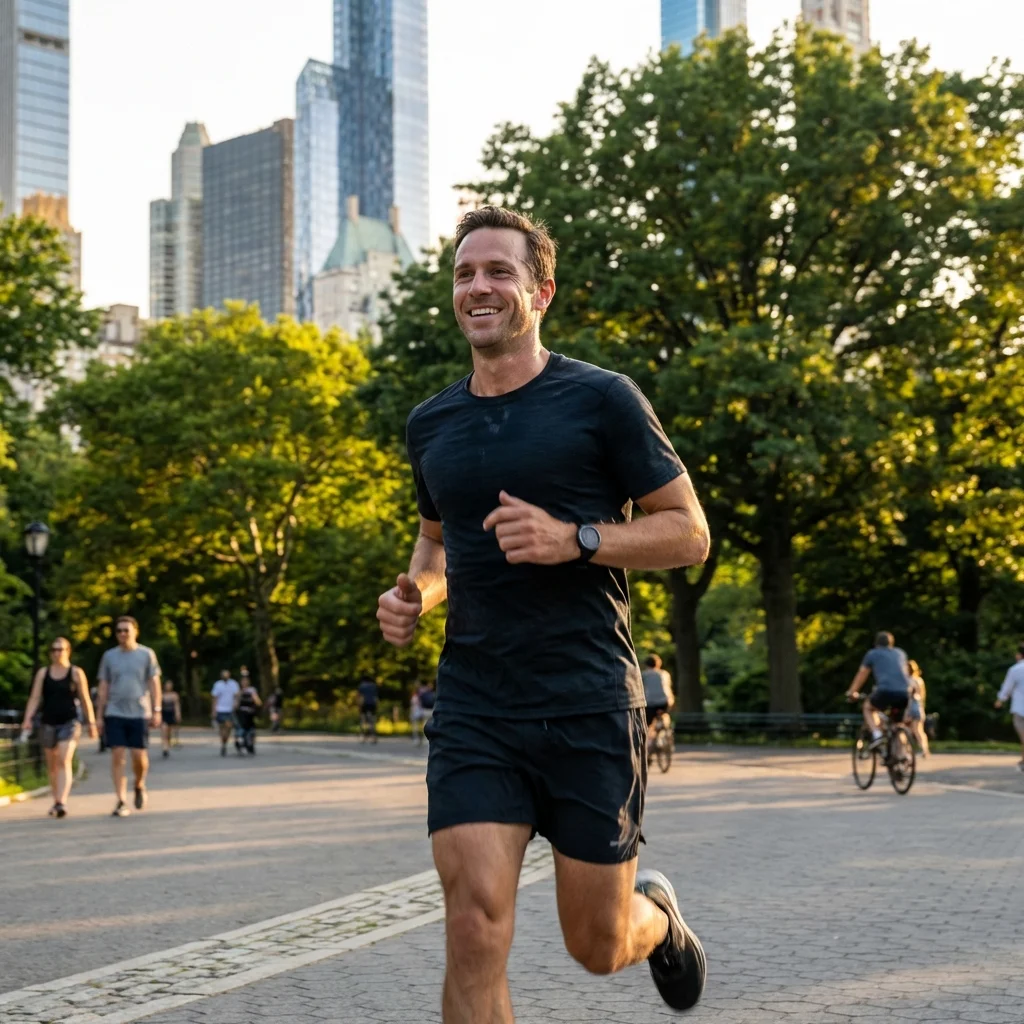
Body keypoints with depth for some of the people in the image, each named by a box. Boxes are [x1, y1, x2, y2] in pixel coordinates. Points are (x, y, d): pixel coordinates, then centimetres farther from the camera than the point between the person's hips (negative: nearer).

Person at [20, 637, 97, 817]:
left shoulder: (76, 673, 1)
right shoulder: (43, 673, 8)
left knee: (64, 761, -17)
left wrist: (91, 723, 3)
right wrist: (28, 719, -11)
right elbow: (35, 698, 3)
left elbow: (85, 700, 4)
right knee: (52, 765, 11)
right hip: (48, 723, 4)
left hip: (69, 722, -4)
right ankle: (56, 801, 24)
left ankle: (62, 802, -26)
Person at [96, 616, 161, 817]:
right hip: (115, 713, 1)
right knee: (117, 756, -5)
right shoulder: (109, 656, 9)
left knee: (139, 755, -3)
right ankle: (121, 801, -4)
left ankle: (139, 786, 26)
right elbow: (104, 687, 11)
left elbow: (154, 683, 4)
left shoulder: (146, 654, 4)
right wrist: (100, 715, 7)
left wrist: (156, 710, -3)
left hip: (139, 713, -1)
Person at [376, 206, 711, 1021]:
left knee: (599, 946, 9)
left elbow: (689, 532, -3)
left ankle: (658, 913, 46)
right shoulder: (431, 424, 10)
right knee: (476, 927, -13)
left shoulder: (601, 401, -4)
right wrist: (415, 594, 5)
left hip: (591, 710, -3)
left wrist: (574, 539, -18)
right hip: (474, 711, 3)